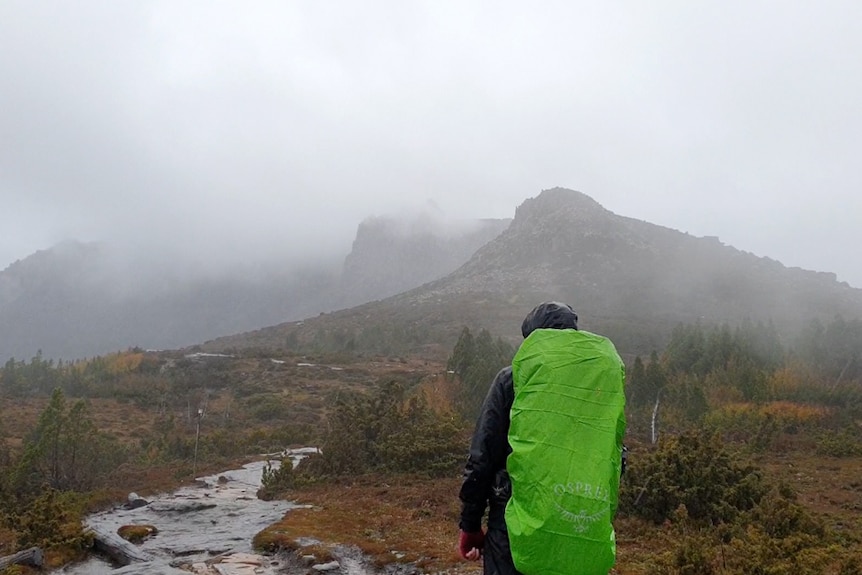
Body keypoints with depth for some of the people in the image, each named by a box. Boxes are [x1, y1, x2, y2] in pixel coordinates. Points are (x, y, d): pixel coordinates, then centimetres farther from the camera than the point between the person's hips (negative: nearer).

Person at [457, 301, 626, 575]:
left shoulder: (515, 378, -4)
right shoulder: (604, 377, 5)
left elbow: (482, 458, -6)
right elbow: (615, 459, 10)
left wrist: (470, 525, 3)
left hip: (518, 524, -3)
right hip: (584, 533, 4)